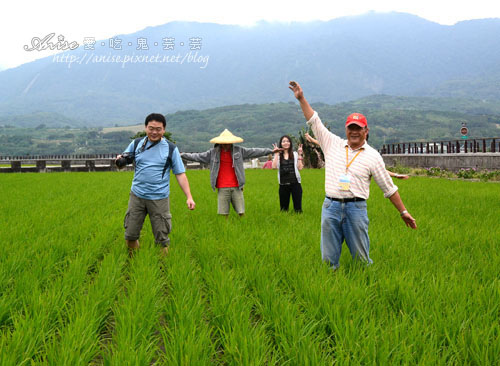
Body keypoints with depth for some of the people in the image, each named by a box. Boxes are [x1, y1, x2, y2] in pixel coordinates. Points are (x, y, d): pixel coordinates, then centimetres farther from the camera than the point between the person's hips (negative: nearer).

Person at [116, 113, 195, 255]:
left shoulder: (171, 148, 0)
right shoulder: (136, 144, 6)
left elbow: (180, 174, 0)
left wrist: (189, 197, -9)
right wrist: (120, 160, -11)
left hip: (159, 198, -2)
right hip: (137, 196, 2)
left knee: (162, 237, 1)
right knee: (130, 235, 7)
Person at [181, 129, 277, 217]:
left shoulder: (239, 150, 5)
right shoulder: (213, 152, 4)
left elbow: (254, 152, 8)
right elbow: (198, 156, 8)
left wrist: (271, 151, 6)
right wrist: (182, 155, 4)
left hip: (236, 187, 0)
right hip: (222, 188, 0)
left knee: (241, 212, 0)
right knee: (223, 214, -2)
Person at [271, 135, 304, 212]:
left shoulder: (295, 154, 7)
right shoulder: (278, 155, 7)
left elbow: (300, 168, -1)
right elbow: (274, 167, -10)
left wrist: (299, 155, -4)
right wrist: (276, 154, -7)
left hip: (295, 183, -1)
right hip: (283, 184, 1)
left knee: (298, 207, -2)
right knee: (283, 208, 7)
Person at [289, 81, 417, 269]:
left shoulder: (373, 156, 4)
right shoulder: (333, 144, 9)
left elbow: (389, 187, 7)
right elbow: (315, 122, 12)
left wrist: (403, 212, 6)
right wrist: (301, 99, 6)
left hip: (356, 208, -2)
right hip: (331, 206, 2)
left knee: (361, 257, 1)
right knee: (328, 258, 4)